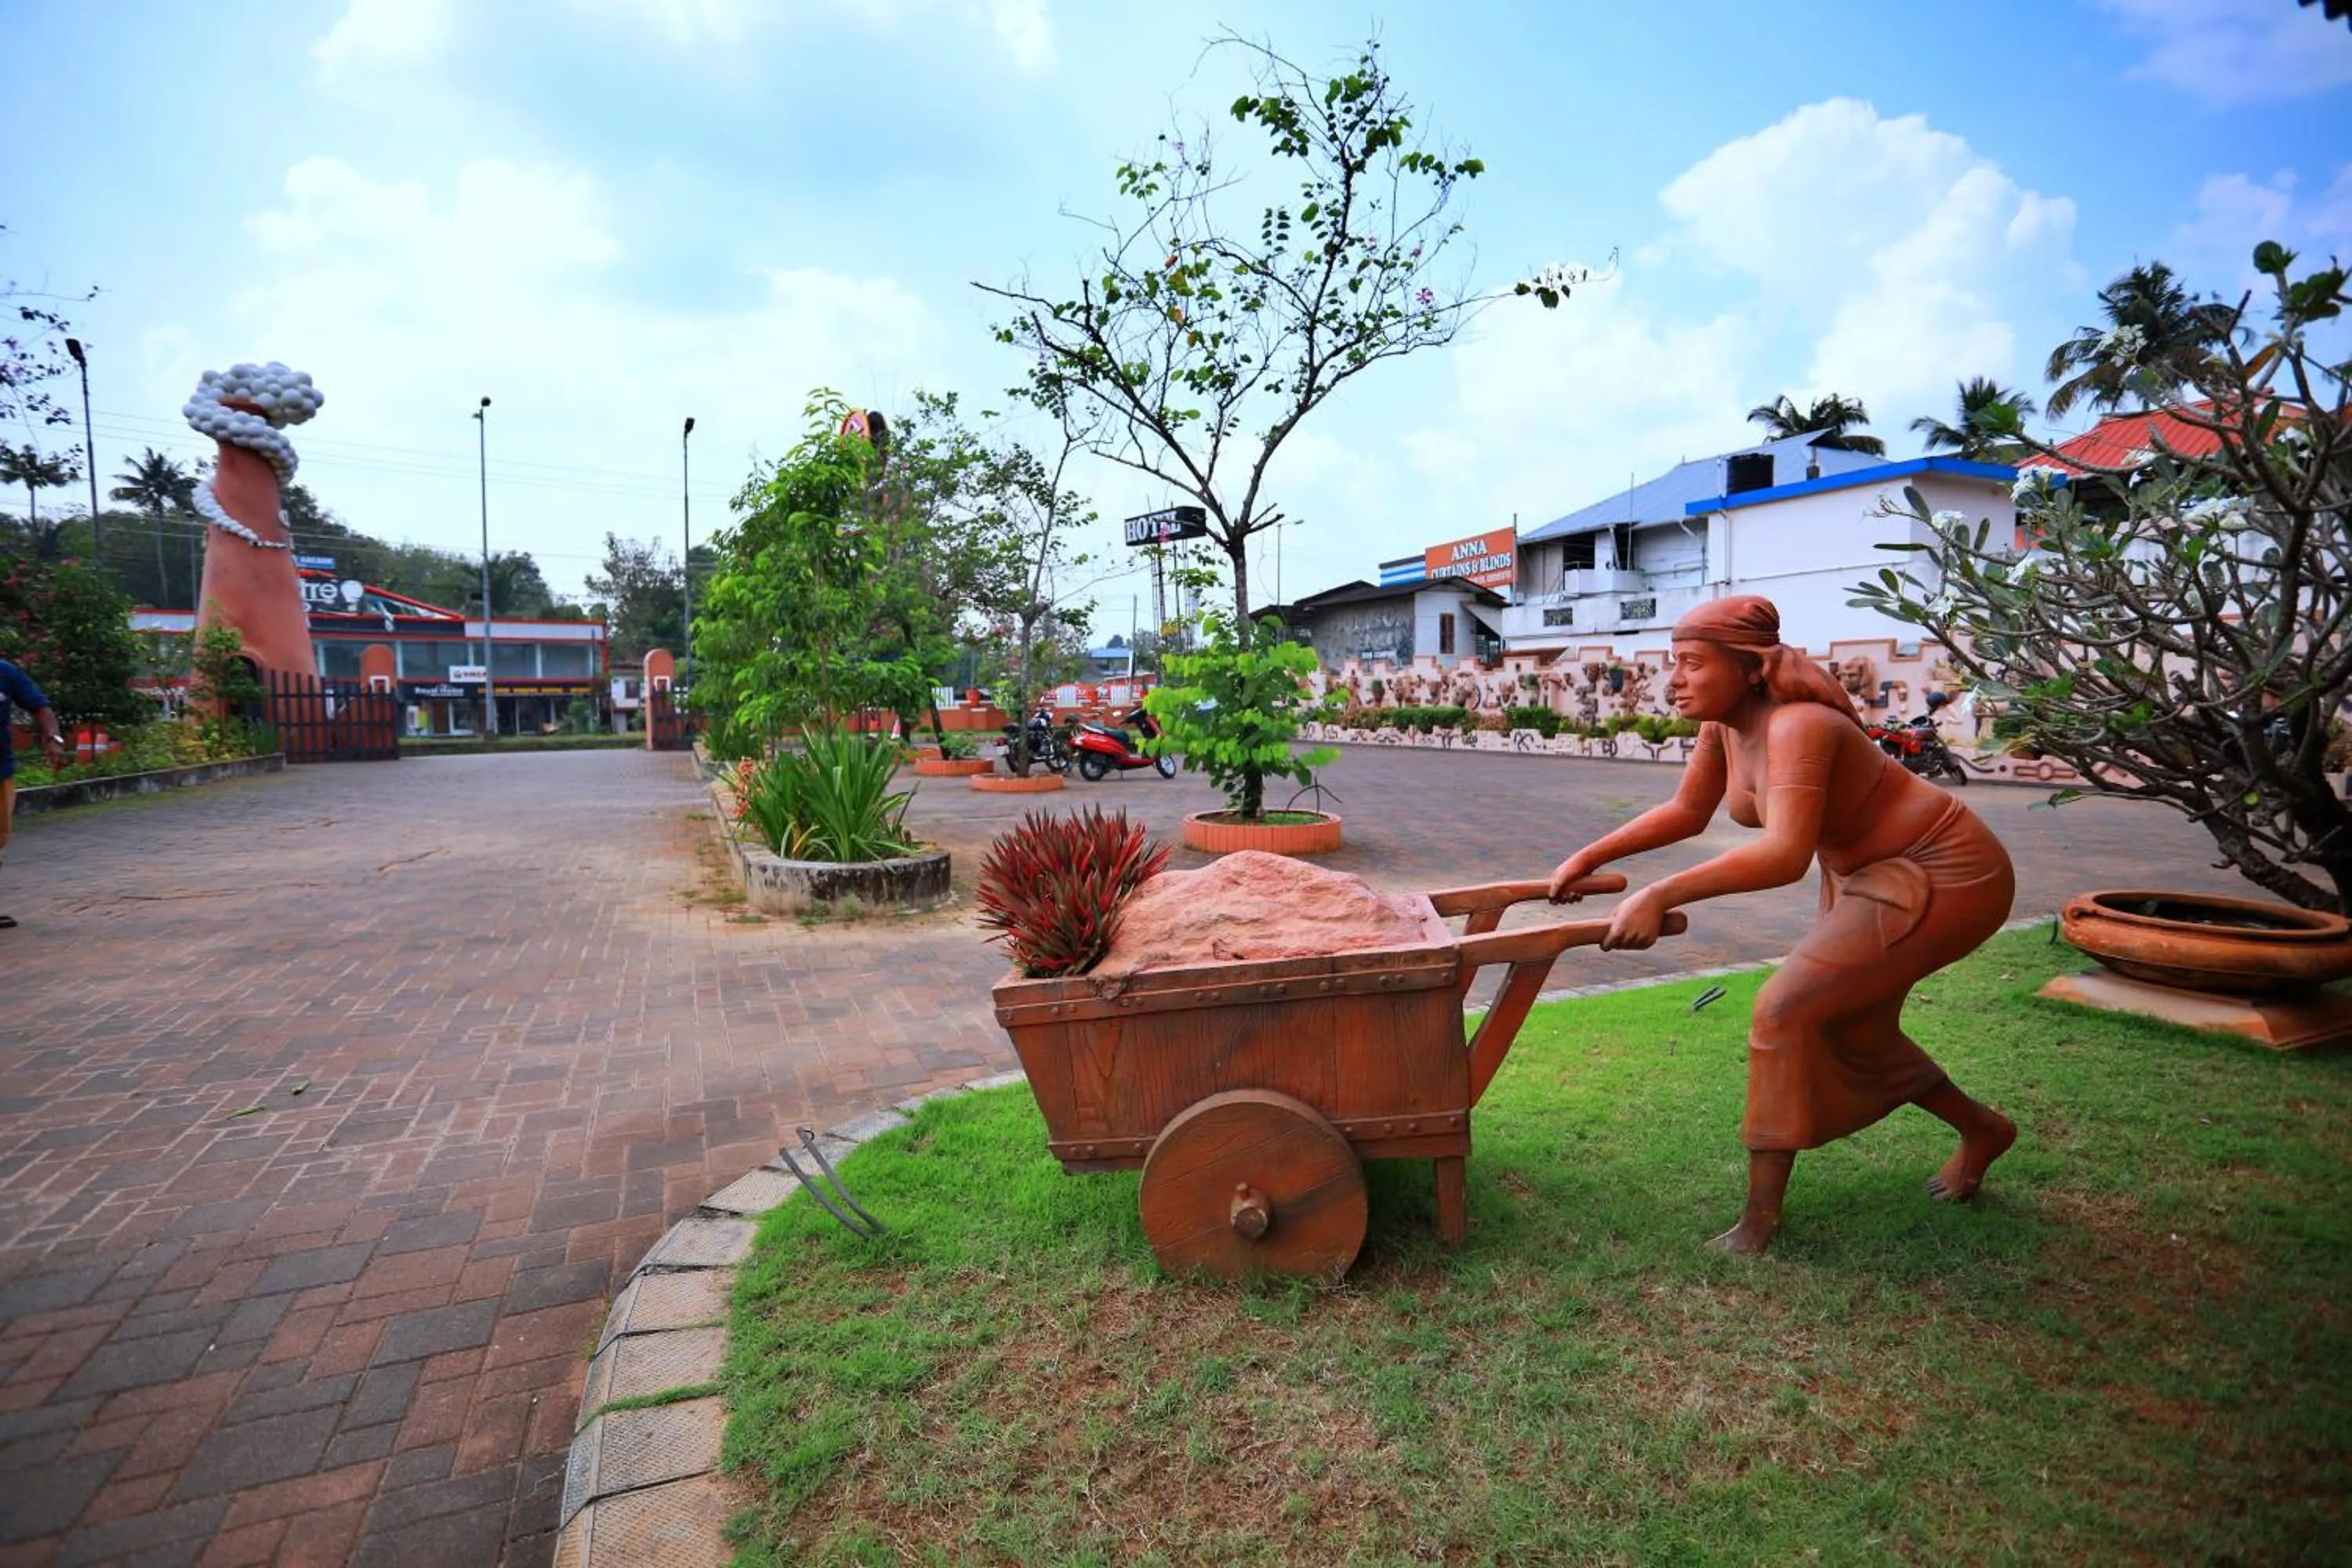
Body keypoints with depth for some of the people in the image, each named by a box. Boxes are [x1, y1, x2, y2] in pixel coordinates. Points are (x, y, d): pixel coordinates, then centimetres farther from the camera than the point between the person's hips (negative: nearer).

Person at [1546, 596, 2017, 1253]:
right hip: (1867, 875, 9)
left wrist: (1660, 895, -51)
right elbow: (1687, 812, 7)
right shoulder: (1725, 722, -6)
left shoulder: (1796, 725, -31)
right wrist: (1590, 856, 0)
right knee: (1849, 1027, 18)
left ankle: (1762, 1214, -5)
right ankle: (1982, 1131, 45)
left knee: (1786, 1010, -16)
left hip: (1941, 877, -9)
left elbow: (1784, 853, -45)